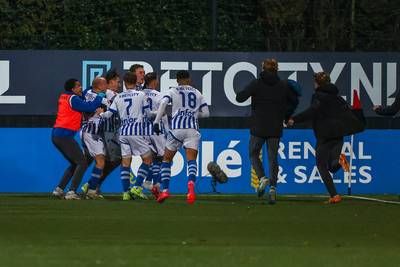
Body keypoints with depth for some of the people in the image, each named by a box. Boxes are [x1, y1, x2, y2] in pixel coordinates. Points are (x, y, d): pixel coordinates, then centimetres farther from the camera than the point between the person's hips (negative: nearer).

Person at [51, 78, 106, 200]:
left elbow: (82, 101, 26)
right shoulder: (73, 99, -10)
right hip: (64, 136, -9)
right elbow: (90, 107, -16)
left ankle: (59, 189, 14)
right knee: (82, 163, -6)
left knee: (74, 164, 19)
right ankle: (71, 192, -15)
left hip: (56, 135, 9)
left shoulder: (64, 97, 16)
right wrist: (100, 97, -2)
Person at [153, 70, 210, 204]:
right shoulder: (197, 93, 18)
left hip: (177, 128, -1)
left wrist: (156, 122, -6)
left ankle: (165, 190, 5)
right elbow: (206, 113, 19)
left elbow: (163, 103, -8)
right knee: (191, 160, -8)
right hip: (193, 128, 1)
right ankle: (191, 183, -38)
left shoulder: (172, 91, 10)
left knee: (166, 159, 13)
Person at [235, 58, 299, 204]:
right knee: (273, 158, 9)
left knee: (253, 153, 14)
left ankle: (262, 177, -10)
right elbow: (294, 101, 12)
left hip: (258, 127, -2)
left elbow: (240, 98, -11)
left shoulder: (256, 84, -7)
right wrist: (286, 115, 23)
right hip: (276, 128, 2)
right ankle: (273, 188, -4)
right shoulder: (283, 85, 2)